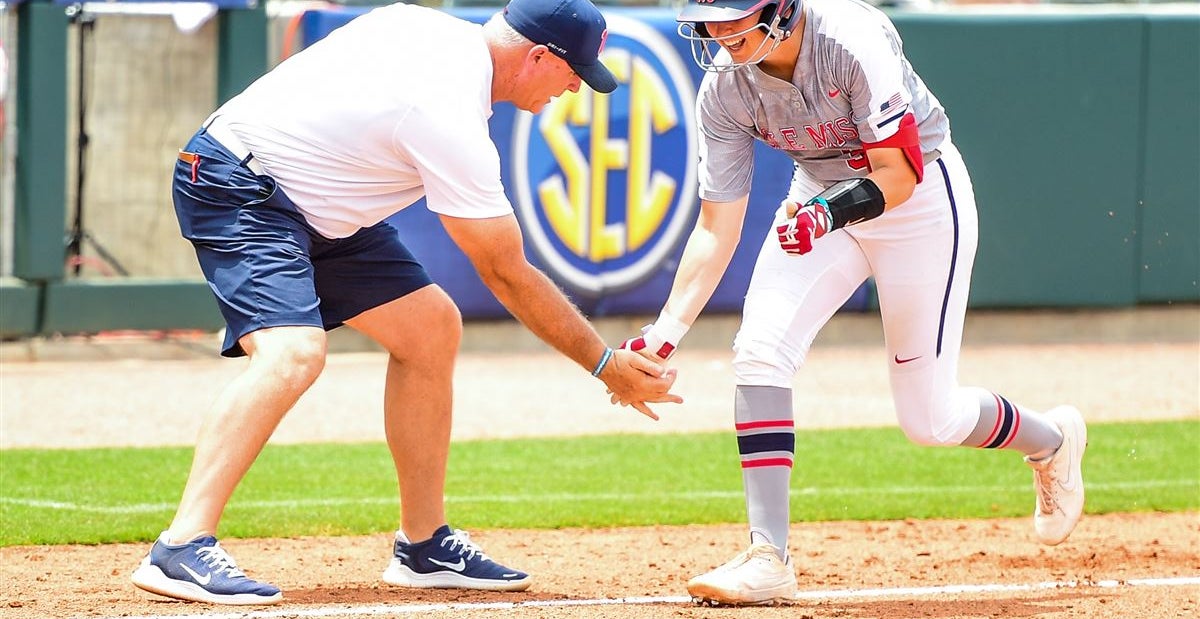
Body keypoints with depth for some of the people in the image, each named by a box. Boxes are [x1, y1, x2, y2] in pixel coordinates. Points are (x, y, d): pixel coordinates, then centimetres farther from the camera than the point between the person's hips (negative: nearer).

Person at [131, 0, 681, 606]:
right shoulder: (452, 123, -26)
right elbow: (507, 275, -19)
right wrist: (607, 365, -11)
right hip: (237, 188, -11)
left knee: (431, 328, 7)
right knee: (294, 352, -31)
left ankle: (423, 546, 11)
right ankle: (181, 549, -37)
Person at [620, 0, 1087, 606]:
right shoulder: (723, 90, -15)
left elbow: (899, 175, -27)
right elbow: (717, 227, -11)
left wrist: (831, 212, -47)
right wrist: (664, 333, -21)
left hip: (921, 195, -5)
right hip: (820, 195, 5)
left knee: (928, 418, 0)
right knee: (759, 350, -18)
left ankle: (1051, 439, 32)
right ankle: (767, 559, -17)